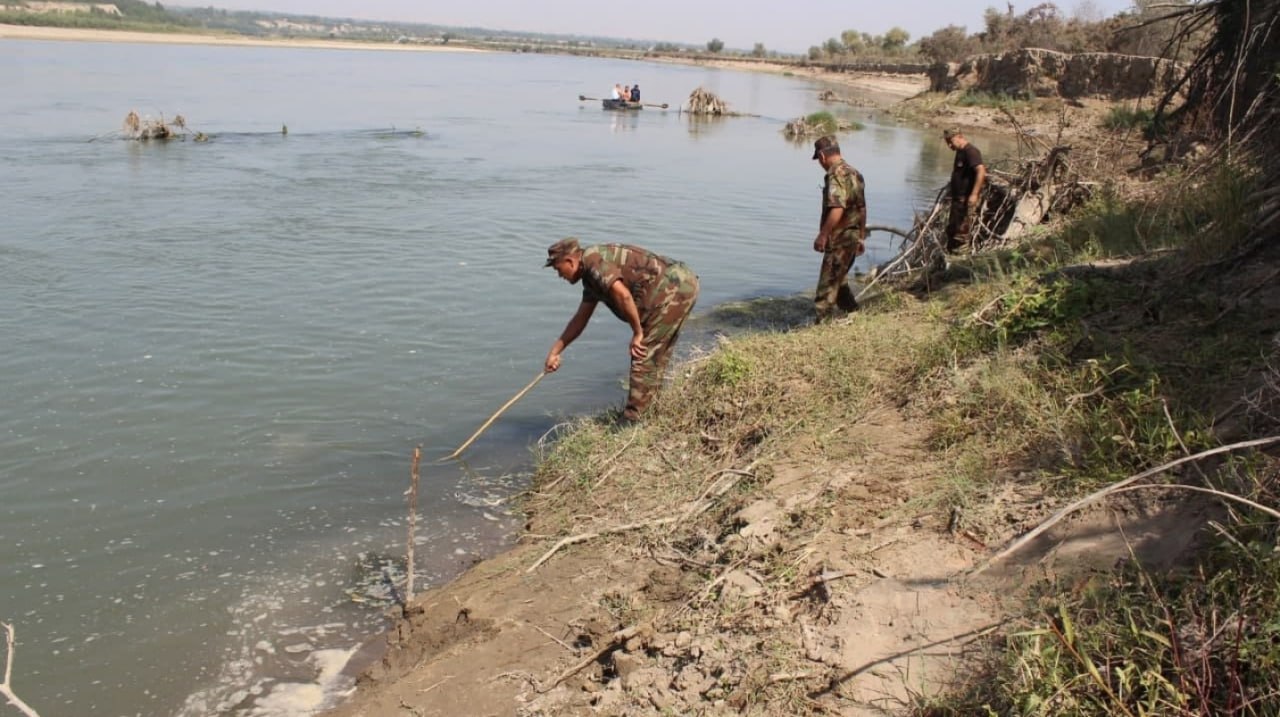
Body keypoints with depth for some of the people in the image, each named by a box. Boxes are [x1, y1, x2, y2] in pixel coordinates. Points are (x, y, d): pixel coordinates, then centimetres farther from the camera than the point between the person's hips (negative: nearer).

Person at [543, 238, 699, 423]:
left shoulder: (594, 260, -12)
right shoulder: (590, 275, 20)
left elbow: (622, 294, -26)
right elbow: (580, 319, 27)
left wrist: (637, 333, -16)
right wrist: (555, 352, 30)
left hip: (674, 290, -10)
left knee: (644, 357, -6)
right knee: (655, 358, 17)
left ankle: (632, 422, -2)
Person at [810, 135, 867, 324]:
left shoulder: (836, 175, -17)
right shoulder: (854, 173, 13)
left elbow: (837, 210, -28)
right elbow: (862, 209, 18)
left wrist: (822, 235, -23)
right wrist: (861, 237, 24)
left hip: (839, 239, -9)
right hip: (852, 237, 9)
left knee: (827, 285, -4)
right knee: (838, 280, 21)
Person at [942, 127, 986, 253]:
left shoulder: (971, 151, -16)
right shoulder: (960, 152, 15)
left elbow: (981, 171, -27)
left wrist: (974, 194, -31)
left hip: (967, 199, -11)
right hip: (958, 198, 11)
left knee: (962, 232, -7)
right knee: (951, 229, 17)